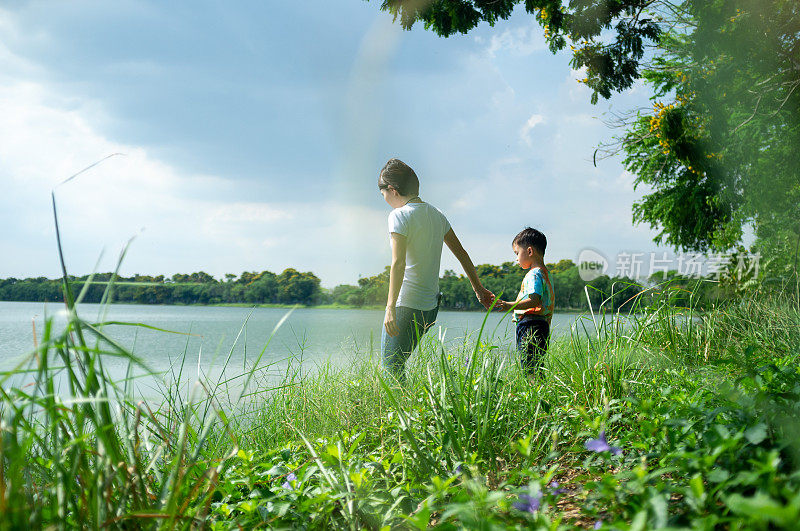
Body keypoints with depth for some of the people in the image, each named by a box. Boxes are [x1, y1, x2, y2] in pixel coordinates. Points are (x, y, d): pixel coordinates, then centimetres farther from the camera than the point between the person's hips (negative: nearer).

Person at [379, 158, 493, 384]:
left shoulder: (399, 215, -10)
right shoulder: (435, 213, 11)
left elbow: (398, 263, -21)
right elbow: (461, 254, 16)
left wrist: (391, 307, -25)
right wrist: (479, 289, 24)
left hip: (406, 305, -8)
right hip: (431, 306, 8)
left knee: (391, 366, -1)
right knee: (398, 361, 17)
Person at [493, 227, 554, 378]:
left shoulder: (534, 274, -12)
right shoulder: (545, 272, 20)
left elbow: (535, 300, -24)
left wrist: (510, 306, -28)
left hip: (530, 325, -10)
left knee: (530, 368, -13)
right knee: (536, 368, 10)